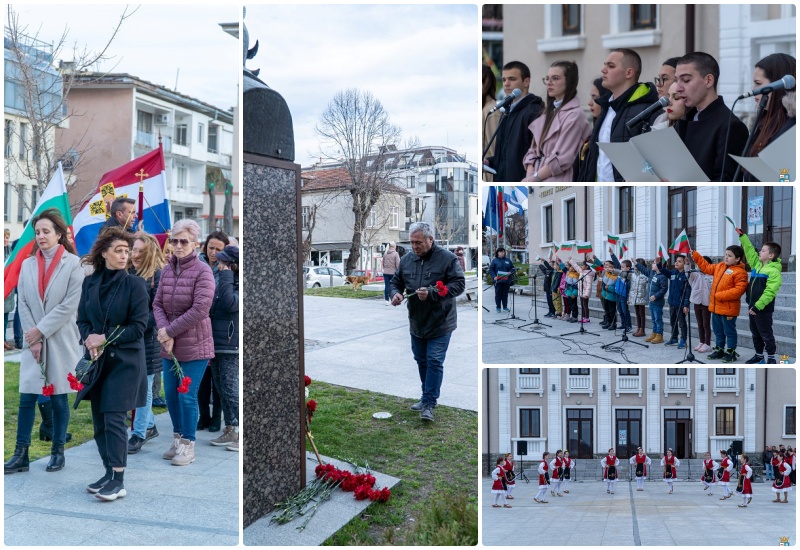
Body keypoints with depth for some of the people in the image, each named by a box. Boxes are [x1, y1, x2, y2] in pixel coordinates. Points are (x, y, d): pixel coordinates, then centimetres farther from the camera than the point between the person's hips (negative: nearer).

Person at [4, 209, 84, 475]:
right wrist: (33, 339, -6)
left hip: (60, 341, -3)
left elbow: (69, 305, -10)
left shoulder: (73, 263, -4)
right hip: (32, 341, 3)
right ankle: (21, 454, 10)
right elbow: (22, 304, 3)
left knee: (58, 398, 5)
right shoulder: (27, 264, 8)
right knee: (26, 397, 2)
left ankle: (57, 452, 18)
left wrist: (40, 330, -12)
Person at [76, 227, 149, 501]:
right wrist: (89, 340, -11)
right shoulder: (90, 282, 5)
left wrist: (105, 339, -14)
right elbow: (82, 320, 9)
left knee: (114, 418, -7)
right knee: (99, 419, 10)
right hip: (97, 359, 5)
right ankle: (109, 473, 23)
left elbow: (139, 325, -10)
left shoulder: (134, 284, -8)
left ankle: (118, 481, 2)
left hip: (124, 360, -5)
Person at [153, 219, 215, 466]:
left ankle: (188, 445, 15)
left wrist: (170, 330, -15)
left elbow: (200, 309, -19)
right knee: (171, 395, 13)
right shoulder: (167, 269, 7)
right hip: (169, 346, 6)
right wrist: (164, 331, -12)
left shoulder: (202, 271, -11)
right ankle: (178, 439, 31)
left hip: (194, 346, -6)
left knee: (187, 396, -1)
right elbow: (158, 304, 4)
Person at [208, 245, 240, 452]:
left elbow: (230, 303, -28)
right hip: (216, 345, 9)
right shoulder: (221, 281, 13)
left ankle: (239, 432, 4)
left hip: (231, 347, -9)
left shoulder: (239, 284, -11)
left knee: (231, 391, -7)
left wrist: (226, 276, -21)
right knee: (221, 390, 13)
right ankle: (230, 431, 23)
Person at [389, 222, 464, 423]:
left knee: (434, 362, -5)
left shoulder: (448, 258, -12)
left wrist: (431, 293, -27)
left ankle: (429, 403, 2)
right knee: (421, 361, 15)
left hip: (440, 324, -6)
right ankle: (427, 397, 30)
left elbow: (458, 284, -17)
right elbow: (396, 282, 14)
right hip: (416, 323, 6)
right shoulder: (406, 260, 4)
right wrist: (396, 293, -10)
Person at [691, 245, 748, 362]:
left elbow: (738, 290, -22)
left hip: (728, 308, -8)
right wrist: (694, 254, 11)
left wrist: (720, 295, -22)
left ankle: (731, 352, 15)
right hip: (716, 307, 8)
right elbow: (706, 267, 19)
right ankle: (719, 350, 29)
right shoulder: (720, 266, 10)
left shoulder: (740, 272, -14)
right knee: (718, 331, 17)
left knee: (729, 331, 4)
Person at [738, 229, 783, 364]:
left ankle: (771, 358, 12)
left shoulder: (774, 271, -17)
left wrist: (758, 306, -25)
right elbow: (749, 250, 14)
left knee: (766, 334, 1)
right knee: (755, 333, 16)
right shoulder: (757, 265, 7)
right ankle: (759, 355, 27)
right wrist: (741, 235, 10)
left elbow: (769, 292, -23)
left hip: (763, 309, -8)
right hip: (752, 307, 8)